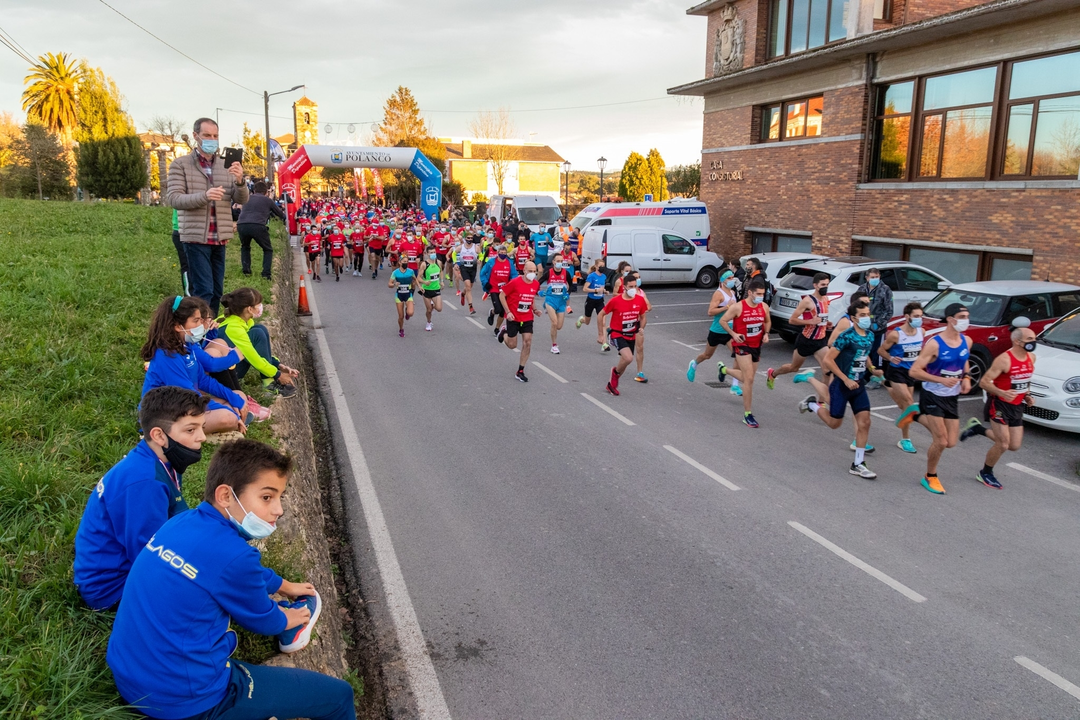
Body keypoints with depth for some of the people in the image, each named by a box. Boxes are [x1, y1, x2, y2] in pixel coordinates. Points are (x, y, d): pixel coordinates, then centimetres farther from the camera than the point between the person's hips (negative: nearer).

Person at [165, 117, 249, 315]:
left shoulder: (226, 166, 10)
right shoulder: (180, 164, 0)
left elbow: (242, 199, 5)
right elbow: (172, 198, -10)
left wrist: (240, 180, -17)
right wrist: (204, 196, -26)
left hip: (219, 239, 5)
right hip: (196, 238, -5)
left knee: (217, 292, 10)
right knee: (204, 290, -10)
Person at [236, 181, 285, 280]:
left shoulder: (247, 198, 27)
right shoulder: (268, 200, 19)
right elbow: (281, 214, 31)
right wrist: (283, 218, 54)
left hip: (241, 225, 3)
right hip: (257, 226, -3)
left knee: (245, 247, 31)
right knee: (268, 250, 18)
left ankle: (245, 269, 17)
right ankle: (266, 273, 2)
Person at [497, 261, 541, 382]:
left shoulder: (536, 284, -1)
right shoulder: (515, 282, -17)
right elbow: (501, 295, -10)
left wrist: (534, 309, 1)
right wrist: (508, 312, -16)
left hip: (527, 318, 4)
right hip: (513, 318, -4)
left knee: (527, 343, -6)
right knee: (512, 345, 5)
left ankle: (520, 372, 6)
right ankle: (504, 332, 41)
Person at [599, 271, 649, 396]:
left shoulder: (640, 300, -6)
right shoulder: (615, 301, -17)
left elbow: (642, 317, 11)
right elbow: (600, 315, -5)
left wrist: (640, 329, -1)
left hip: (631, 336, 5)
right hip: (617, 334, -5)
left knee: (625, 360, 14)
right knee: (628, 358, -26)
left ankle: (612, 383, 37)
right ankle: (615, 371, 5)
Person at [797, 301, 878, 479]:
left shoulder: (870, 336, 2)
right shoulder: (847, 336, -20)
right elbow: (827, 360, -21)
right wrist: (846, 380, -21)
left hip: (858, 385, 6)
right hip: (842, 385, -6)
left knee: (864, 422, 0)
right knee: (834, 423, 6)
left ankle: (858, 464, 9)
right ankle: (812, 404, 34)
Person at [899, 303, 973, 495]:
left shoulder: (967, 341, -1)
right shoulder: (934, 344, -20)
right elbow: (914, 371, -21)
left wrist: (966, 378, 0)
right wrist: (942, 380, -30)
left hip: (952, 398, 6)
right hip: (933, 396, -6)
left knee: (951, 442, 6)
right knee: (941, 441, -7)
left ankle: (916, 416, 26)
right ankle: (930, 477, 17)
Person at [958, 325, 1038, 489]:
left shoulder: (1031, 358, 3)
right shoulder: (1004, 360, -21)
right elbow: (984, 382, -21)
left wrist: (1027, 395, 6)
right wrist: (1002, 393, -36)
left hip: (1016, 406, 8)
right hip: (999, 404, -8)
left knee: (1014, 446, 7)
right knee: (1003, 444, -7)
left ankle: (978, 429, 24)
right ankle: (985, 474, 16)